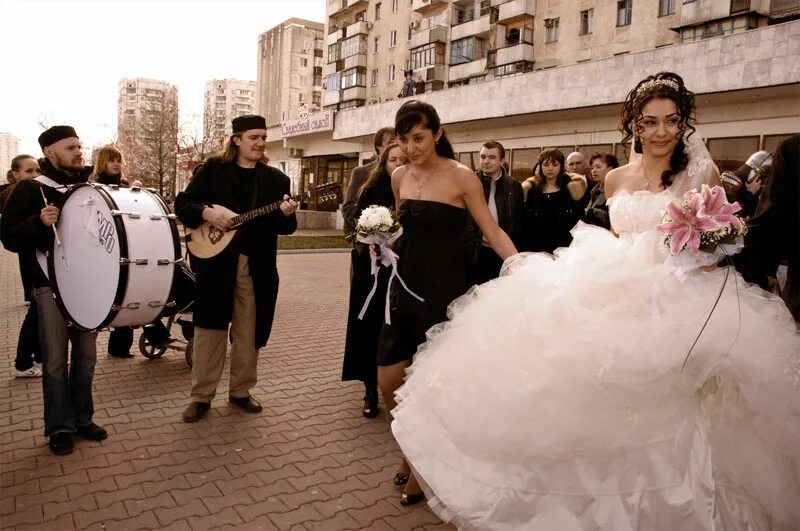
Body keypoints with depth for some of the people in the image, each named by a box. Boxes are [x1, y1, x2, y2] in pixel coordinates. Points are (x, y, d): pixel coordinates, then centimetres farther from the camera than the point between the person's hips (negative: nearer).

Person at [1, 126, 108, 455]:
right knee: (55, 360, 2)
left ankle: (82, 418, 23)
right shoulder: (30, 189, -3)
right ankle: (59, 427, 15)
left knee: (86, 355, 10)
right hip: (51, 285, -4)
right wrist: (39, 222, -25)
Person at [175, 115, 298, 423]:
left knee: (248, 333, 9)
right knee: (209, 330, 5)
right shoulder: (213, 169, 2)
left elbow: (285, 228, 3)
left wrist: (287, 215, -19)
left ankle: (240, 391, 26)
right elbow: (182, 203, 2)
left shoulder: (276, 178, 5)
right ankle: (201, 396, 17)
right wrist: (206, 212, -17)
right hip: (216, 261, -1)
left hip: (257, 267, 2)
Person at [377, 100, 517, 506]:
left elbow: (493, 232, -9)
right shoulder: (399, 176, 7)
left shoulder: (461, 177, -9)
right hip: (406, 286, 6)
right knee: (387, 382, 8)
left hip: (444, 290, -5)